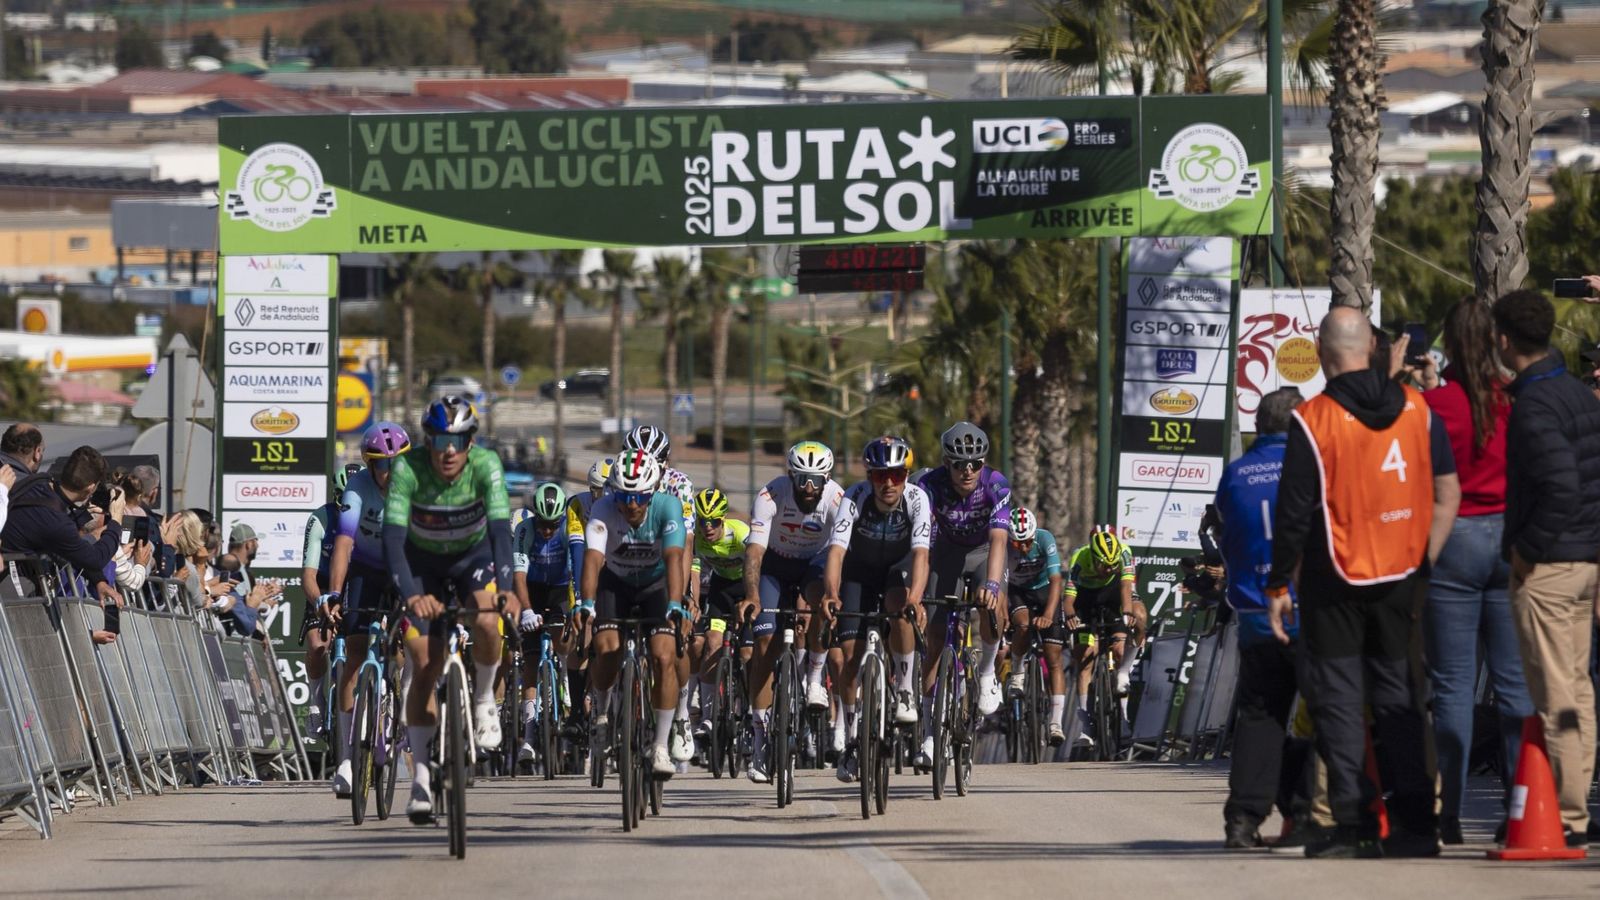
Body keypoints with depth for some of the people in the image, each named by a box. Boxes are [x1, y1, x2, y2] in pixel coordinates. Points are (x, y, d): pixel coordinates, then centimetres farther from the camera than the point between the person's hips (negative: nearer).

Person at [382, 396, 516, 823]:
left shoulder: (486, 466, -27)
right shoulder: (407, 469, -28)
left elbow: (501, 528, -35)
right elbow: (394, 536, -34)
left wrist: (504, 587, -49)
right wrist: (410, 594, -47)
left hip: (473, 556, 0)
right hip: (423, 562, 0)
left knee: (486, 622, -31)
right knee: (424, 669, -7)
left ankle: (484, 699, -3)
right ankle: (422, 774, 2)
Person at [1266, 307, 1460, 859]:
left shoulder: (1313, 420, -12)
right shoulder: (1417, 409, 2)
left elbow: (1293, 514, -10)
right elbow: (1447, 493, 4)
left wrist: (1278, 586, -1)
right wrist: (1424, 564, 11)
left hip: (1335, 583, -4)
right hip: (1400, 578, 4)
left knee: (1338, 701, 1)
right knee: (1398, 699, 10)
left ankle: (1354, 825, -5)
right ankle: (1415, 824, 5)